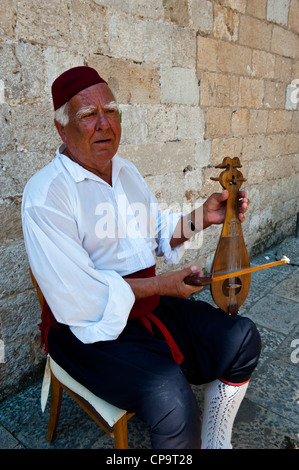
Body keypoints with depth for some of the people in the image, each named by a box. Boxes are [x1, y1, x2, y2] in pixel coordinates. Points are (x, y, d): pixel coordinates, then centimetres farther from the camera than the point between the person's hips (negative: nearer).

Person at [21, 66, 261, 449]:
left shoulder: (126, 170, 10)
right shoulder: (45, 195, -17)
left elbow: (159, 232, 16)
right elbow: (76, 298, -22)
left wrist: (200, 218, -3)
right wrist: (160, 284, -16)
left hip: (150, 300, 8)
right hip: (91, 326, -7)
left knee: (241, 338, -1)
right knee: (169, 394, -29)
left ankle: (214, 443, 20)